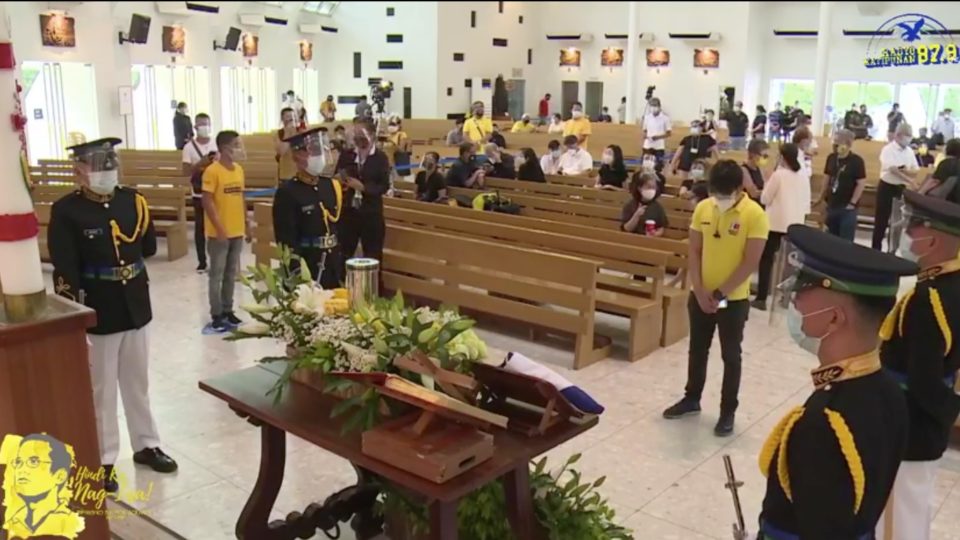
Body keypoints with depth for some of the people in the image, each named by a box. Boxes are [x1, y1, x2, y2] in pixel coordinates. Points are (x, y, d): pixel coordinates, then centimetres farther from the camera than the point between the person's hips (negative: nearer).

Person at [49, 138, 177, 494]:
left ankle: (146, 445, 34)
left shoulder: (132, 201, 1)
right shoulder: (66, 211, -13)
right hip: (97, 314, -4)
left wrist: (124, 266, -2)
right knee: (100, 391, 9)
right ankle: (102, 461, 23)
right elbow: (64, 274, -17)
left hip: (135, 308, 5)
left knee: (138, 383, 18)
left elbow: (149, 248, 13)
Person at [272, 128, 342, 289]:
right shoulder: (287, 192, -11)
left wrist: (343, 265, 10)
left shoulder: (333, 185, 8)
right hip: (305, 267, -6)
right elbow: (286, 240, -15)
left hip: (334, 266, 6)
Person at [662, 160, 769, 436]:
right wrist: (700, 291, -8)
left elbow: (750, 263, -16)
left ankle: (728, 411, 22)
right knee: (697, 350, 18)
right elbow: (694, 252, 1)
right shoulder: (703, 208, -2)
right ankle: (691, 399, 35)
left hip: (734, 299, -4)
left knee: (730, 356, 8)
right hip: (701, 296, 4)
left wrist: (720, 293, -16)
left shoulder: (755, 215, -15)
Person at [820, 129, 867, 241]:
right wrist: (822, 197, 14)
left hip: (847, 207, -6)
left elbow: (861, 183, -12)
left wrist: (852, 203, -13)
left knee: (846, 240, -1)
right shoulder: (831, 158, 4)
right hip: (832, 205, 6)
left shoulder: (856, 161, -13)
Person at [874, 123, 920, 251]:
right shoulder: (888, 149, -14)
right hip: (887, 187, -6)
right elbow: (893, 169, -24)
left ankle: (894, 248, 22)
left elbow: (915, 170, 5)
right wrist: (910, 180, -31)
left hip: (901, 188, 6)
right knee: (881, 219, 1)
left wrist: (906, 171, -17)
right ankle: (876, 248, 10)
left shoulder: (909, 151, 5)